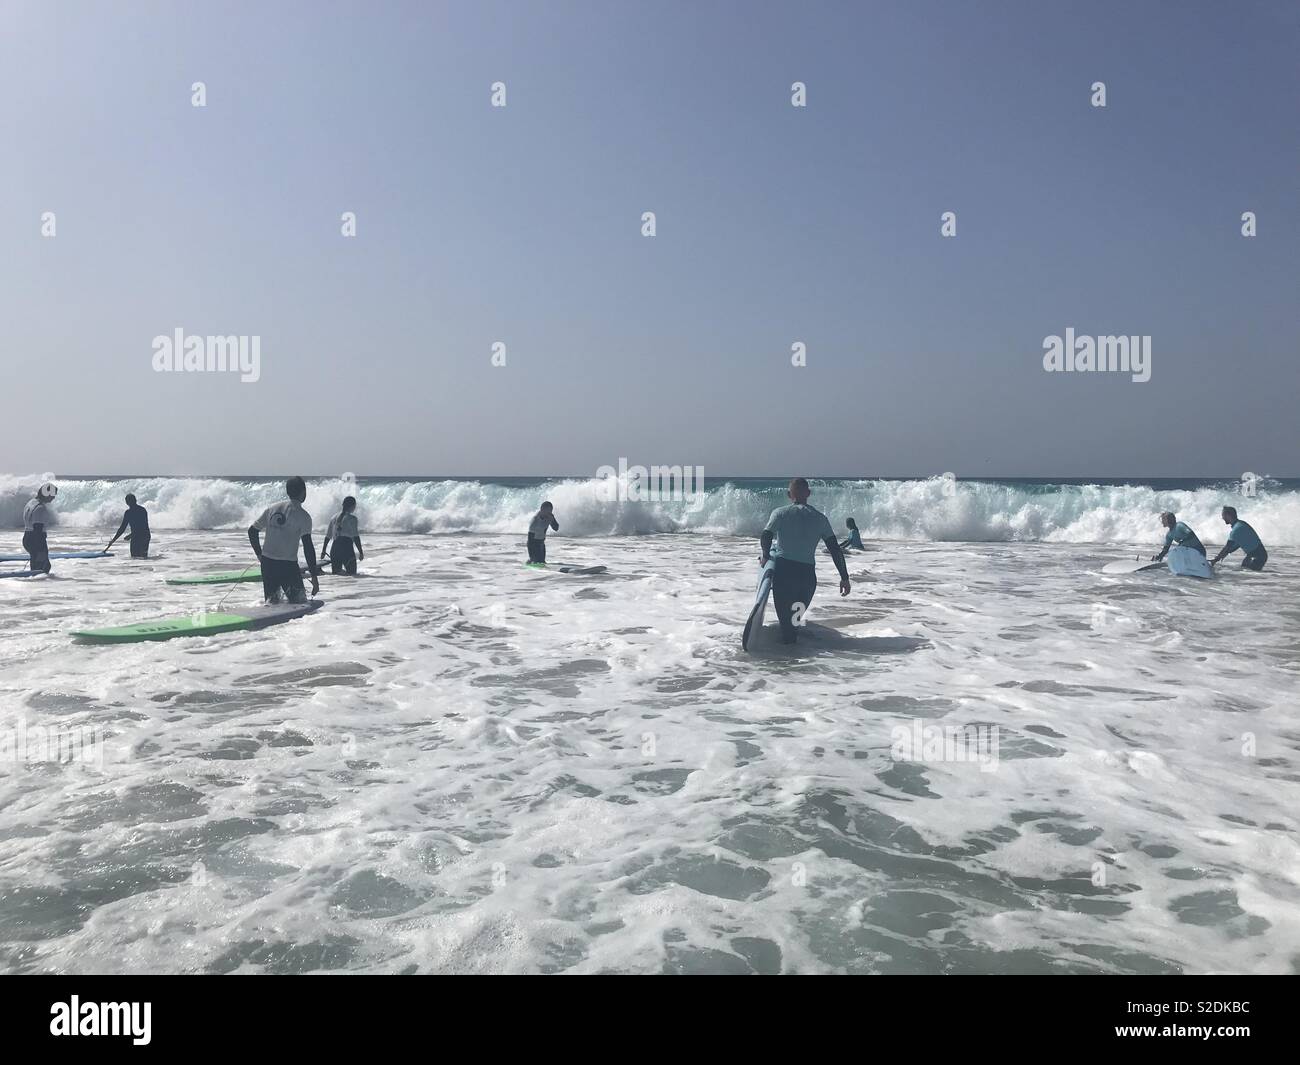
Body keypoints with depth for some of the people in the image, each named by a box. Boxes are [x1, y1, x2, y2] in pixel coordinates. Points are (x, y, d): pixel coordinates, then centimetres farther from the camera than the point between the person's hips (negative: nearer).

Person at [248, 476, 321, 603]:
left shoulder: (271, 509, 9)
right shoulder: (303, 516, -7)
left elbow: (252, 531, 13)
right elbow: (308, 547, -12)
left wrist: (260, 555, 22)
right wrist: (314, 577, -11)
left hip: (267, 562, 5)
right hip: (288, 564, -5)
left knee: (272, 602, 15)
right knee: (300, 603, 5)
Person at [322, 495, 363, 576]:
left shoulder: (334, 517, 16)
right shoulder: (352, 518, -4)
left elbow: (328, 536, 19)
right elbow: (355, 537, -9)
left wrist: (324, 550, 26)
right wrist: (361, 552, -5)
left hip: (335, 549, 6)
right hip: (347, 549, -6)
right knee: (352, 574, -2)